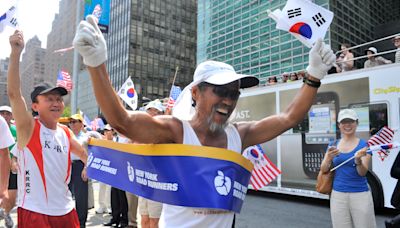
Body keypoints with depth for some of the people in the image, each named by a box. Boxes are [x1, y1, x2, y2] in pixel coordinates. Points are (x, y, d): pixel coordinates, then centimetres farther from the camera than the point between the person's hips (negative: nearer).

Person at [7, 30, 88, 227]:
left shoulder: (66, 132, 5)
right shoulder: (28, 127, -9)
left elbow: (82, 152, 25)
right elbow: (13, 93, -24)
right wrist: (16, 52, -31)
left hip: (65, 210, 5)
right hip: (34, 211, -5)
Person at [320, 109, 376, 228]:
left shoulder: (363, 145, -3)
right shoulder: (333, 146, 5)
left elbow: (362, 172, -10)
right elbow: (323, 169, 1)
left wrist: (358, 160, -31)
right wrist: (329, 158, -18)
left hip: (360, 194, -2)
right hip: (338, 194, 3)